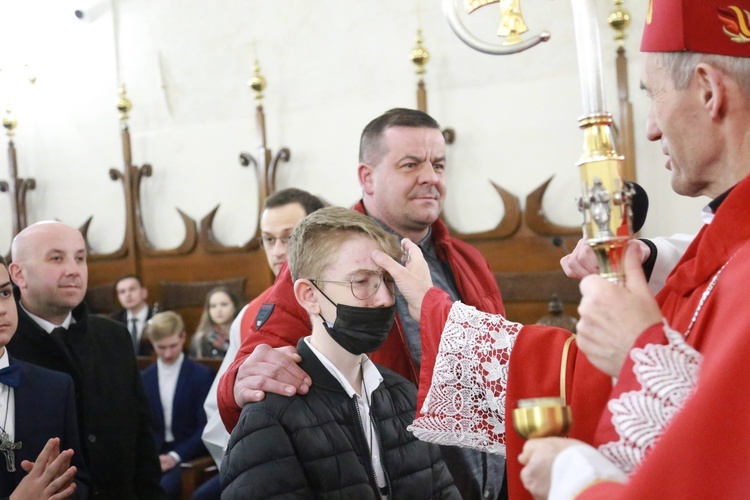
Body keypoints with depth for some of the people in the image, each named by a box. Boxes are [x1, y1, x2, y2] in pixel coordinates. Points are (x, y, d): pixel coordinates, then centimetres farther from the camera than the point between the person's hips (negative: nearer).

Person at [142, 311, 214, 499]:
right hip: (153, 455, 3)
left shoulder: (202, 375, 2)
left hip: (187, 456, -3)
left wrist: (175, 456, -16)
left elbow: (206, 427, -4)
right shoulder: (143, 379, 14)